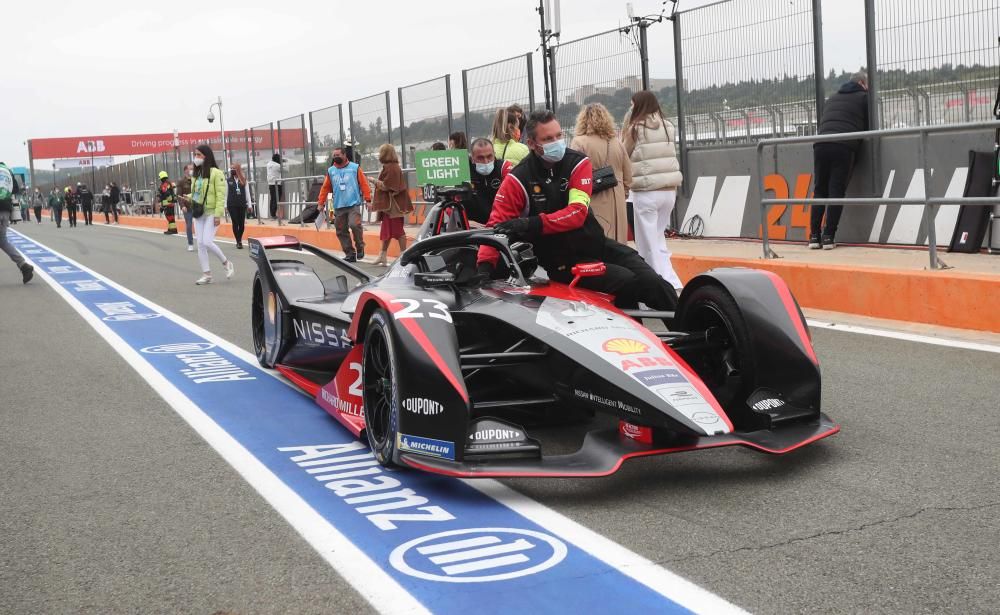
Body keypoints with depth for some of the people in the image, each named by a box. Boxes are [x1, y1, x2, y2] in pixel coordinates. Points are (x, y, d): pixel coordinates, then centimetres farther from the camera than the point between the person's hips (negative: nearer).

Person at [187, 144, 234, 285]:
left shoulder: (216, 173, -9)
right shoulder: (196, 175, 13)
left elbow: (221, 195, -14)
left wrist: (218, 214, -19)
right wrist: (189, 200, 1)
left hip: (211, 213, -7)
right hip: (198, 213, 7)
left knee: (207, 242, -16)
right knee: (200, 244, 3)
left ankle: (226, 263, 7)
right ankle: (207, 274, 9)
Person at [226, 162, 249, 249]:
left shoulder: (244, 180, 5)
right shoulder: (228, 180, 4)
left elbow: (247, 192, 8)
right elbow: (226, 193, 5)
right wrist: (225, 205, 0)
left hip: (242, 204, 1)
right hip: (232, 205, -1)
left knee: (242, 223, 2)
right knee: (235, 223, -3)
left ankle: (240, 240, 20)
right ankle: (238, 242, 2)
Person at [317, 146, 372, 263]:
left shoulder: (355, 168, 2)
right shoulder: (331, 171, 10)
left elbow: (364, 184, -1)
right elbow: (325, 188, 12)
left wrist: (368, 199, -7)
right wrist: (321, 203, 8)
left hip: (353, 204, -4)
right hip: (338, 207, 4)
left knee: (354, 224, -22)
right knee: (341, 231, 3)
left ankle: (360, 247, 1)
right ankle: (350, 254, 11)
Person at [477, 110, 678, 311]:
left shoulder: (578, 163, -3)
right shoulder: (518, 180, -7)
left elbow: (577, 213, -14)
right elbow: (497, 224, -7)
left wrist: (533, 224, -29)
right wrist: (485, 265, -24)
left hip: (595, 244, 3)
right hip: (562, 261, -3)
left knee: (651, 280, -12)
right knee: (629, 283, -23)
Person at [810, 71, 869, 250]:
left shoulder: (832, 98, 29)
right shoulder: (863, 97, 13)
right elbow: (868, 126, 12)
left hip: (821, 145, 4)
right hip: (844, 147, -4)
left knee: (819, 190, 7)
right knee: (836, 191, -3)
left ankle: (814, 236, 2)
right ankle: (828, 237, -6)